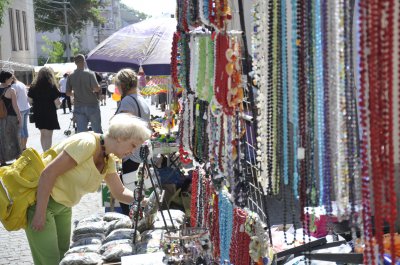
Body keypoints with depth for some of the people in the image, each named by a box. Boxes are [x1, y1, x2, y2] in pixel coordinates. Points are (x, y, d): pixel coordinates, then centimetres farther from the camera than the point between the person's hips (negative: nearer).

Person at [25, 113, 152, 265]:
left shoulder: (109, 160, 3)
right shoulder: (87, 143, -25)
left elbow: (120, 192, 11)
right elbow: (48, 174, -26)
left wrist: (142, 200, -6)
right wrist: (40, 214, -25)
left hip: (62, 206, 9)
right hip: (39, 200, -9)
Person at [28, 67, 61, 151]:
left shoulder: (33, 86, 1)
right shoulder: (52, 86, -11)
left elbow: (30, 100, 2)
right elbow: (57, 102, -14)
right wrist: (59, 103, 7)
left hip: (38, 113, 5)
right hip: (50, 113, -4)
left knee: (43, 134, 17)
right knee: (48, 135, 1)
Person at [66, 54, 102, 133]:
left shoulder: (70, 77, 0)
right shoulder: (90, 74, -9)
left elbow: (68, 93, 3)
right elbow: (97, 88, -17)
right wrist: (92, 90, 5)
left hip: (78, 107, 3)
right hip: (92, 105, -2)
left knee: (81, 131, 2)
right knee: (97, 130, 9)